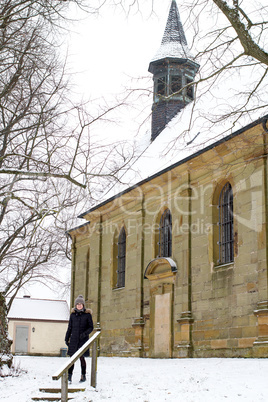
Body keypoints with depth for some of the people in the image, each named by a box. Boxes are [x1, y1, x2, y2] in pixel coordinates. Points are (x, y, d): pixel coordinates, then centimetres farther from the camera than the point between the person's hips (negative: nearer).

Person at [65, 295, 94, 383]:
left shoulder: (87, 314, -1)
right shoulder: (73, 314, 8)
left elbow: (91, 327, 2)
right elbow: (69, 327, 15)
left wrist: (85, 333, -15)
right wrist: (66, 338, 11)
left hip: (83, 340, -2)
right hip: (74, 339, 2)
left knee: (82, 357, 2)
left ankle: (83, 376, 16)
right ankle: (69, 376, -1)